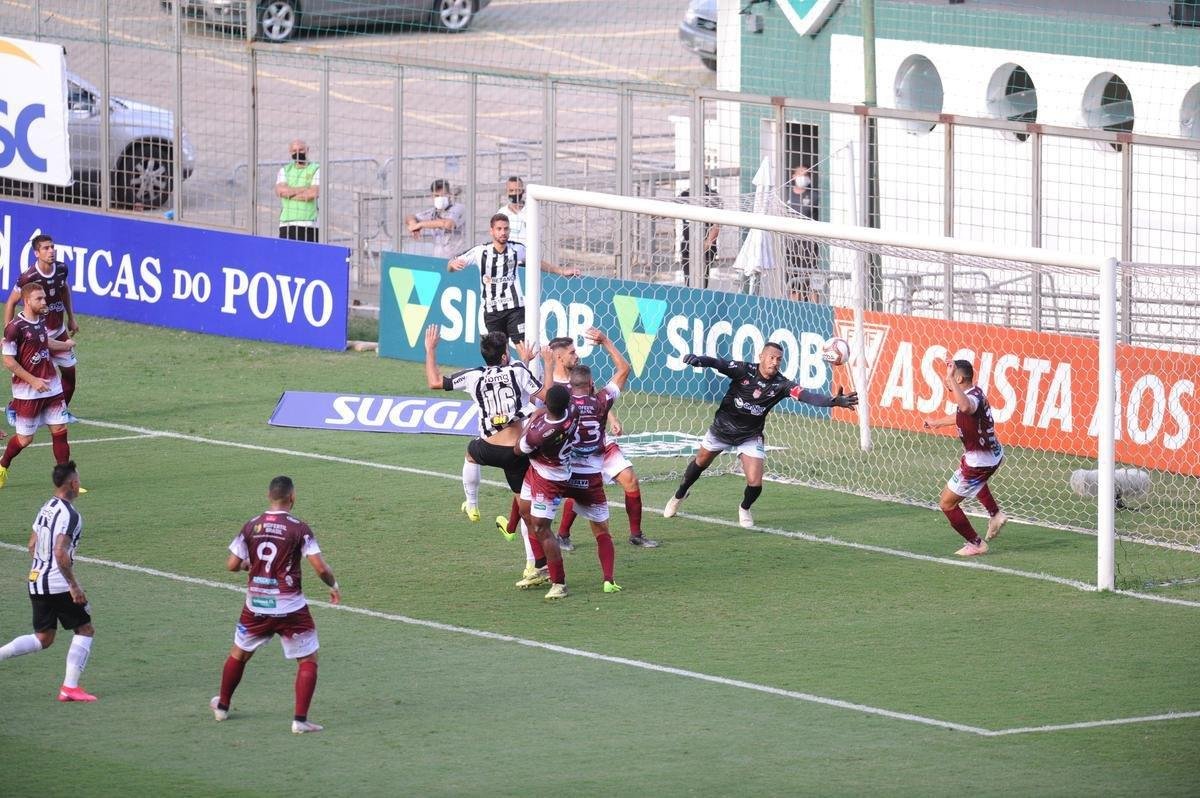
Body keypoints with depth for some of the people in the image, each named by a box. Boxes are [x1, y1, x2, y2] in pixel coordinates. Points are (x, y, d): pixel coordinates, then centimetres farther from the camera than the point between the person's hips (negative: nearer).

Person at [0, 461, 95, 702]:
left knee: (43, 638, 17)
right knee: (85, 630, 5)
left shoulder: (45, 509, 12)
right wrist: (74, 585, -19)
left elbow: (32, 546, 19)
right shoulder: (69, 514, -17)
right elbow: (60, 553, -26)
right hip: (58, 585, -8)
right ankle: (70, 687, 0)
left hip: (36, 581, 8)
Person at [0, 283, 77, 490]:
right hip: (27, 393, -6)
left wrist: (65, 345, 44)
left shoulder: (40, 321, 6)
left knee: (60, 430, 0)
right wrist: (33, 381, -17)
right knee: (25, 438, 3)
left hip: (51, 387, 6)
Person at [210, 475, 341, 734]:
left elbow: (232, 564, 2)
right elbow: (320, 567, -15)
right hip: (290, 607, -4)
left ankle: (222, 705, 38)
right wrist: (334, 586, 4)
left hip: (256, 606, 4)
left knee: (239, 653, 25)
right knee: (308, 660, 7)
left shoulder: (252, 526, -1)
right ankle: (300, 720, -1)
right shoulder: (298, 528, -12)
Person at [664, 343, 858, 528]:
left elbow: (806, 395, -33)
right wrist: (698, 360, -58)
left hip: (750, 436, 0)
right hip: (722, 428, 0)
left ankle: (745, 509, 24)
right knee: (700, 463, 21)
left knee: (755, 484, -11)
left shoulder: (781, 384, -21)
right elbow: (718, 363, -36)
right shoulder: (743, 370, -23)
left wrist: (833, 401, -51)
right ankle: (679, 495, 50)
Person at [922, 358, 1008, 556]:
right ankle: (995, 514, 35)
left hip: (980, 462, -10)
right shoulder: (976, 393, 2)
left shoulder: (973, 398, -28)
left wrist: (951, 378, -54)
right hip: (994, 455, 10)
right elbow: (962, 415, 24)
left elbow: (966, 408, -57)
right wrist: (938, 422, 41)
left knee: (947, 504, 4)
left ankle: (975, 544, 13)